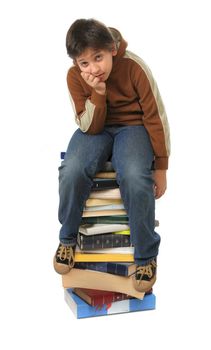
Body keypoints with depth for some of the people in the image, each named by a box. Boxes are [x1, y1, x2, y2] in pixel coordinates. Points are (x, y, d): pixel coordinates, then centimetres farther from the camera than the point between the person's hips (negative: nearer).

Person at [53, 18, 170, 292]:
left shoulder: (134, 67, -21)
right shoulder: (74, 76, -13)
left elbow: (156, 117, -12)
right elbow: (90, 127, -11)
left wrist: (160, 168, -8)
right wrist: (98, 94, -30)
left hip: (133, 126, -2)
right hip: (96, 129, 2)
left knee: (134, 178, -35)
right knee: (72, 172, -30)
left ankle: (146, 255, -11)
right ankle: (68, 238, 0)